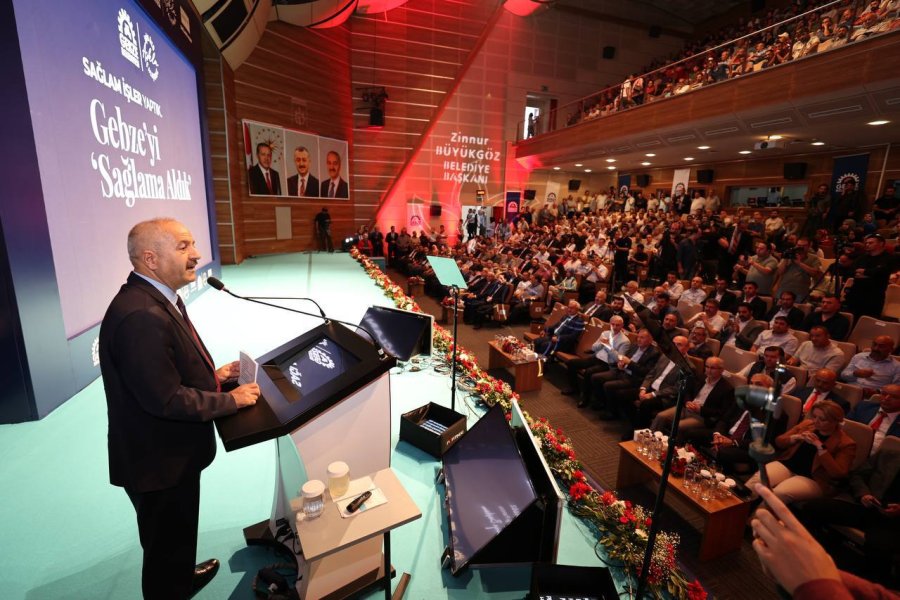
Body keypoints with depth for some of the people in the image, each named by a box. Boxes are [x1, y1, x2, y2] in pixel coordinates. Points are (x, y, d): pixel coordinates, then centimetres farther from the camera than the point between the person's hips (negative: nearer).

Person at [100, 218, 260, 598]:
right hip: (157, 459, -10)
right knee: (166, 543, 17)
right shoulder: (140, 315, -32)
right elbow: (166, 399, -30)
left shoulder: (157, 297, 2)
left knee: (178, 533, 32)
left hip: (171, 451, 10)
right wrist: (230, 401, -19)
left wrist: (212, 374, 1)